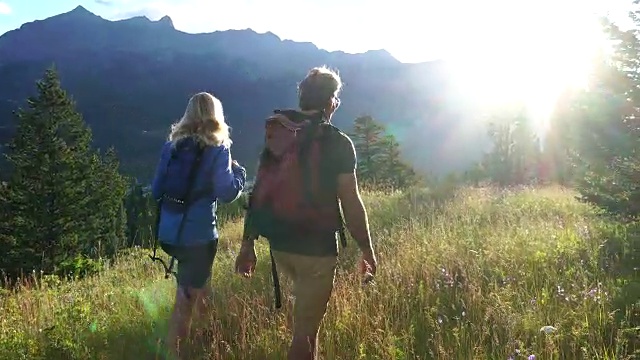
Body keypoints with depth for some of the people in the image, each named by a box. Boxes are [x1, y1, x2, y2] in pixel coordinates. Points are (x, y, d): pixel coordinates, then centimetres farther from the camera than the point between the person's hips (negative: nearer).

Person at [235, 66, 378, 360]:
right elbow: (351, 204, -11)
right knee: (305, 331, 6)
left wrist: (247, 244, 11)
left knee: (307, 309, 33)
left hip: (279, 244, 6)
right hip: (316, 248, -6)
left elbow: (259, 192, 5)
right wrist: (367, 251, 0)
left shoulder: (277, 136, 5)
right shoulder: (338, 143, -11)